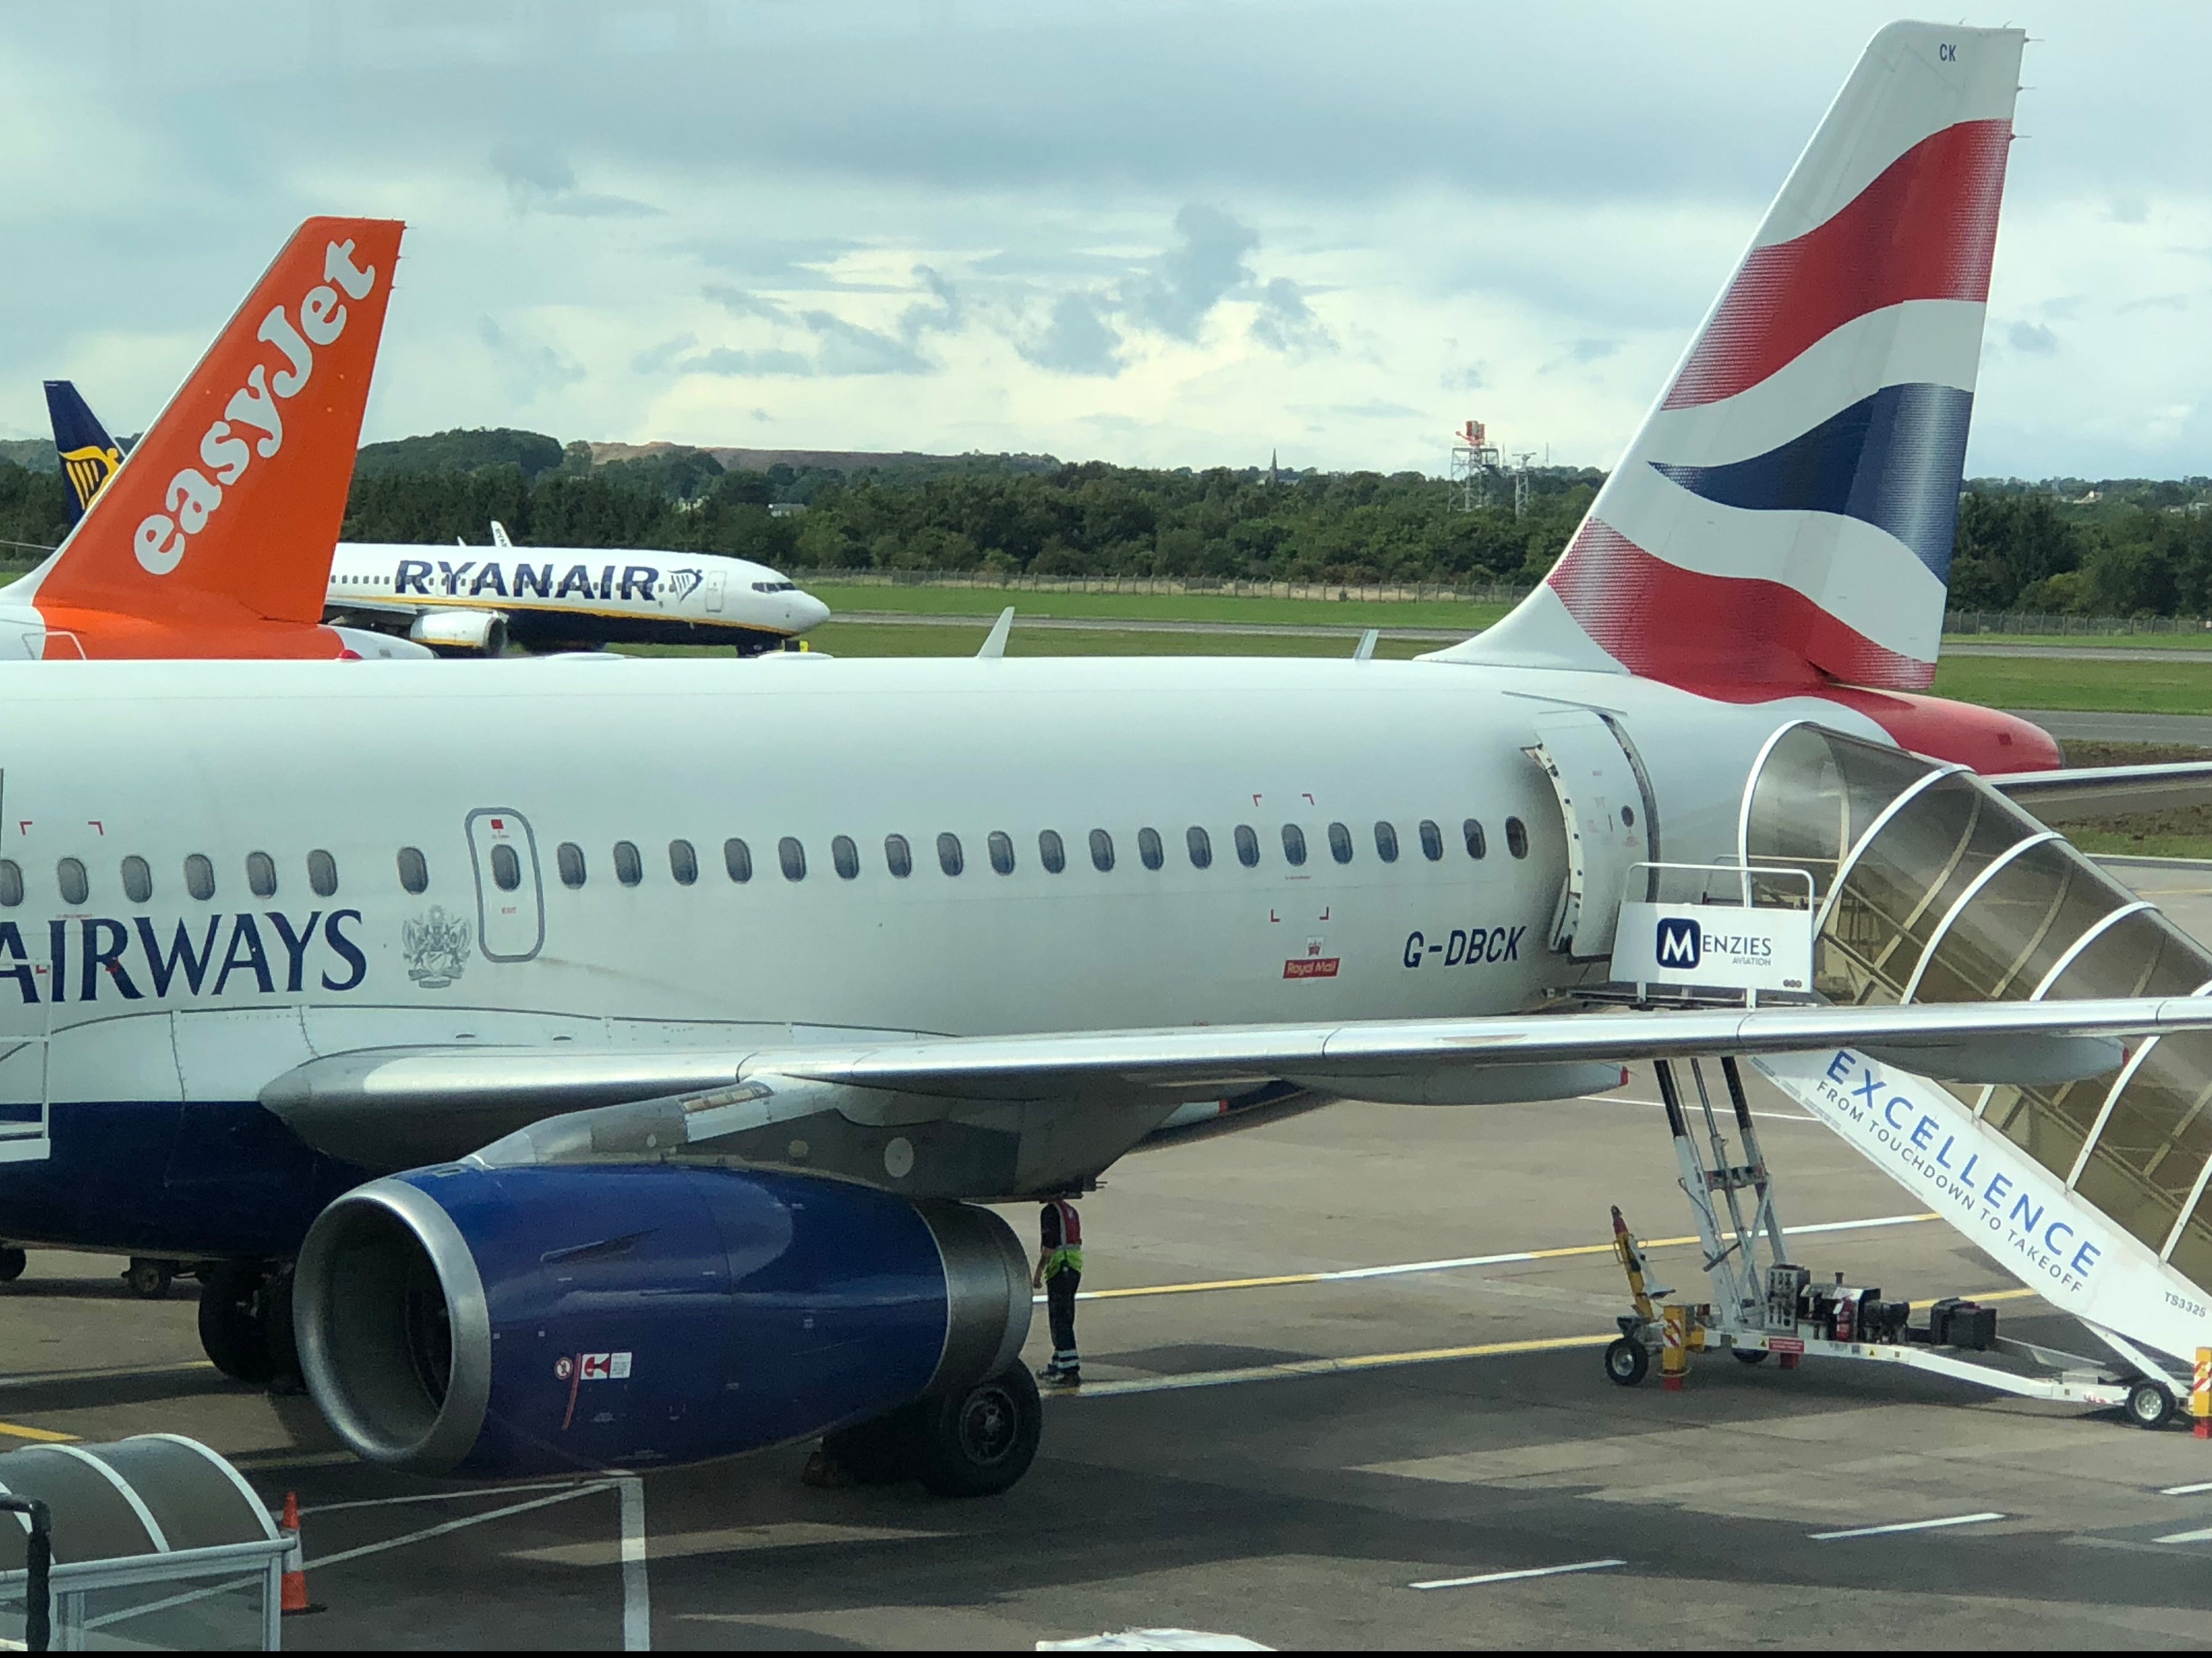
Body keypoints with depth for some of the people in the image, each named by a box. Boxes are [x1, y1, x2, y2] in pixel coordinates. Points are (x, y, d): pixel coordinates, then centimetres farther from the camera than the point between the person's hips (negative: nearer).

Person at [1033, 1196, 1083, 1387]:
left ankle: (1072, 1372, -12)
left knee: (1060, 1322, -7)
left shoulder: (1050, 1212, -12)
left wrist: (1038, 1273, -13)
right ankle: (1058, 1366, 26)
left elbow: (1049, 1246, -18)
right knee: (1065, 1320, 17)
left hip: (1059, 1271, -9)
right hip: (1075, 1269, 9)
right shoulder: (1071, 1211, 16)